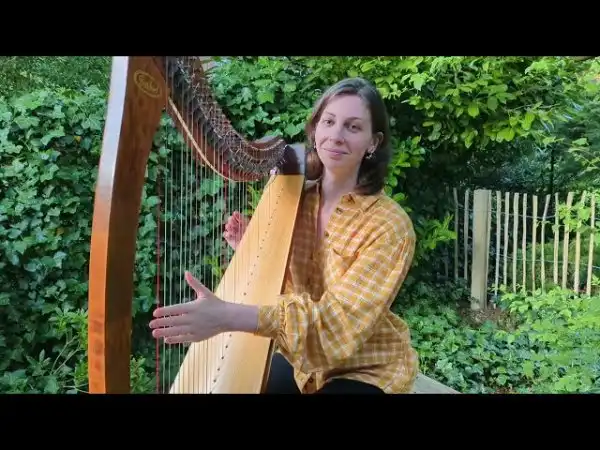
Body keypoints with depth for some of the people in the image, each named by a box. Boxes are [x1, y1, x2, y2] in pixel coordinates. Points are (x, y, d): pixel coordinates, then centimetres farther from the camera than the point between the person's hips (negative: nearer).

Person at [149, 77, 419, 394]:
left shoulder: (390, 225, -21)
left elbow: (341, 319, -31)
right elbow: (279, 285, 4)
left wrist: (230, 316, -42)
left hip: (366, 371, -4)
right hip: (302, 359, 5)